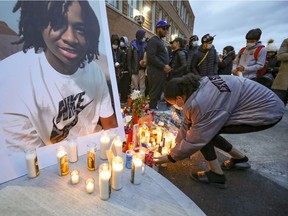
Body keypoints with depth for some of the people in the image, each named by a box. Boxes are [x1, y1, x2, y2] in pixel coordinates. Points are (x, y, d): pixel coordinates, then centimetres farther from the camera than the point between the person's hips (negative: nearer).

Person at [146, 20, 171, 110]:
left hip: (161, 72, 9)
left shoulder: (160, 41, 23)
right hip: (155, 72, -9)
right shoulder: (153, 40, -7)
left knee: (158, 94, 12)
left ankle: (155, 109, 21)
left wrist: (166, 66, 11)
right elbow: (151, 56, -19)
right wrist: (163, 66, -17)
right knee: (154, 94, -5)